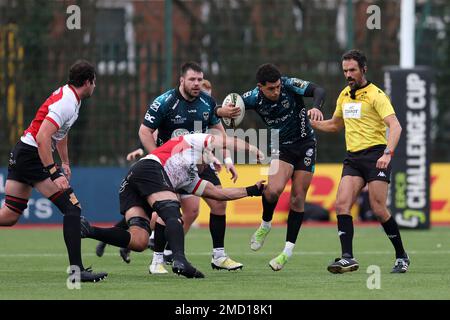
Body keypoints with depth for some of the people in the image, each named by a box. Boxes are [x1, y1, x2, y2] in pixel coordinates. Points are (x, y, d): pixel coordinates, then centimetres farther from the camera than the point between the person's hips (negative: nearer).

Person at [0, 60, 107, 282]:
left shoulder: (68, 95, 12)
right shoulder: (66, 103, -19)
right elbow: (42, 138, -28)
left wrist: (65, 162, 34)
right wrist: (54, 174, -29)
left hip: (20, 154, 10)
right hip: (32, 155, -10)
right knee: (72, 207, -11)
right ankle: (76, 269, -15)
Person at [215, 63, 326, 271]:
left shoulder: (290, 85, -20)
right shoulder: (254, 98, -15)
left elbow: (318, 90, -23)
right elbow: (220, 109, -8)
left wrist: (316, 107, -44)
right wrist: (222, 111, -32)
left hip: (305, 144, -1)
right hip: (282, 146, 1)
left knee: (298, 198, -3)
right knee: (274, 189, -24)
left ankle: (288, 250, 5)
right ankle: (265, 225, 7)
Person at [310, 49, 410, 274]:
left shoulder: (376, 95, -7)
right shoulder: (344, 95, 15)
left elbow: (395, 125, -18)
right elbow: (335, 125, 32)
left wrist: (387, 153, -32)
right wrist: (310, 122, 18)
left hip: (376, 155, -6)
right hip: (353, 158, 6)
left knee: (378, 209, -9)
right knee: (341, 204, -12)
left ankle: (401, 257, 7)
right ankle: (348, 258, -14)